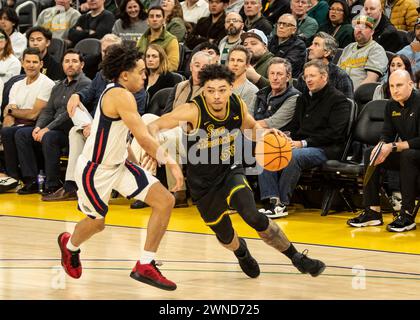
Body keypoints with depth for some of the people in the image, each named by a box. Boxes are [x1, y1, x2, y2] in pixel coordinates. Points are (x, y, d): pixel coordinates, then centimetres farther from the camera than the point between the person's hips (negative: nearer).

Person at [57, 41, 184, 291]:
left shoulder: (115, 93, 3)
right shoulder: (121, 96, -26)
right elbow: (144, 138, -29)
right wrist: (170, 162, -25)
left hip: (118, 164, 9)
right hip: (95, 169, -9)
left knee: (165, 200, -5)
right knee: (97, 222, 13)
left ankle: (145, 266, 1)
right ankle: (70, 246, 49)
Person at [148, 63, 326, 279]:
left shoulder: (237, 105, -13)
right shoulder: (193, 111, -26)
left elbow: (252, 127, 9)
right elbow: (154, 127, -26)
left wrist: (265, 133, -13)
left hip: (230, 172, 1)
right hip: (203, 183, -1)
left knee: (253, 217, -24)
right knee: (225, 237, 13)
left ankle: (296, 257, -7)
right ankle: (241, 251, 52)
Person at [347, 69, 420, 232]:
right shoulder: (391, 105, 6)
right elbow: (387, 136, 6)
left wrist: (393, 147, -26)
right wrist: (381, 147, -18)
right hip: (403, 151, 8)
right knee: (370, 153, -9)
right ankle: (373, 211, -12)